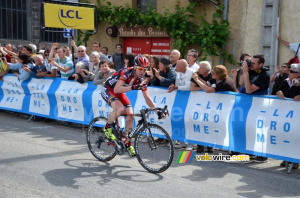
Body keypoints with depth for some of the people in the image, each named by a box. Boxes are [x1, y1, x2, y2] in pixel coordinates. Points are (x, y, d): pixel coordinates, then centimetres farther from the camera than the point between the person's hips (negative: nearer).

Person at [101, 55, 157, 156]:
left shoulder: (141, 80, -11)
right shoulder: (126, 73, -30)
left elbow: (147, 98, -8)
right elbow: (116, 89, -42)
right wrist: (132, 87, -52)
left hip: (120, 93, 7)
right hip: (108, 90, -7)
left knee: (130, 114, -9)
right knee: (119, 108, -34)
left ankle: (127, 143, 3)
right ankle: (107, 127, -6)